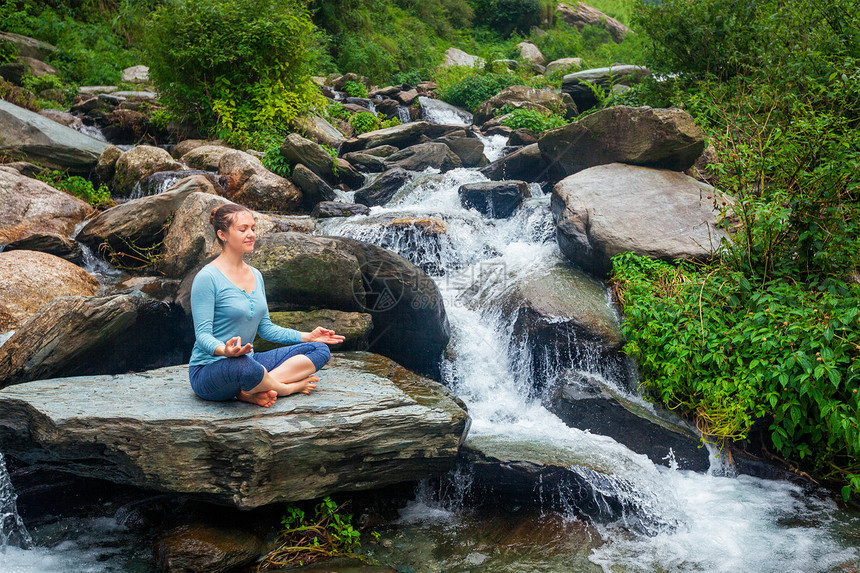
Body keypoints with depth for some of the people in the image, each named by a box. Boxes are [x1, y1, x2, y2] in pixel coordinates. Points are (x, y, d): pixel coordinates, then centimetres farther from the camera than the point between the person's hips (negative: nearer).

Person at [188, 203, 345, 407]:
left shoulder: (255, 275, 12)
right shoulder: (207, 278, -13)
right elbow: (203, 333, -17)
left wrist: (307, 336, 10)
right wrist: (224, 351, -39)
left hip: (247, 361, 8)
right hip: (208, 371, -8)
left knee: (319, 350, -3)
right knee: (244, 366, -43)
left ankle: (251, 391, -20)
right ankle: (290, 387, -10)